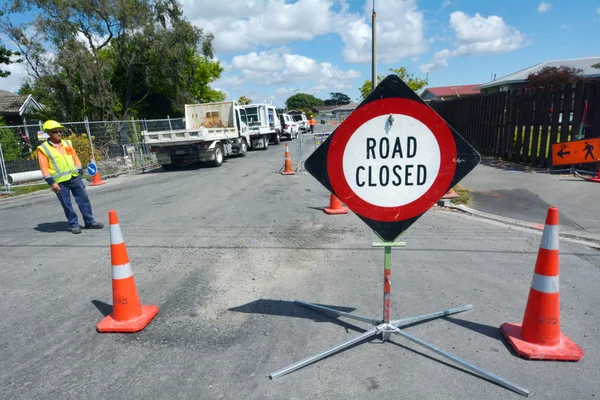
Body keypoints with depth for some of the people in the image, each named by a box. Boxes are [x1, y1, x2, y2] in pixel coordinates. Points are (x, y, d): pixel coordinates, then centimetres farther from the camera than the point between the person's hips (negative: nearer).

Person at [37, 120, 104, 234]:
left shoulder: (67, 143, 11)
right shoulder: (43, 149, -3)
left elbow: (75, 158, 16)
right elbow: (44, 168, -6)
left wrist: (80, 172, 11)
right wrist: (52, 182, -11)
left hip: (75, 177, 4)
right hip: (60, 181, -4)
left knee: (84, 199, 5)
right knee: (67, 204, 2)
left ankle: (90, 222, 14)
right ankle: (74, 225, 13)